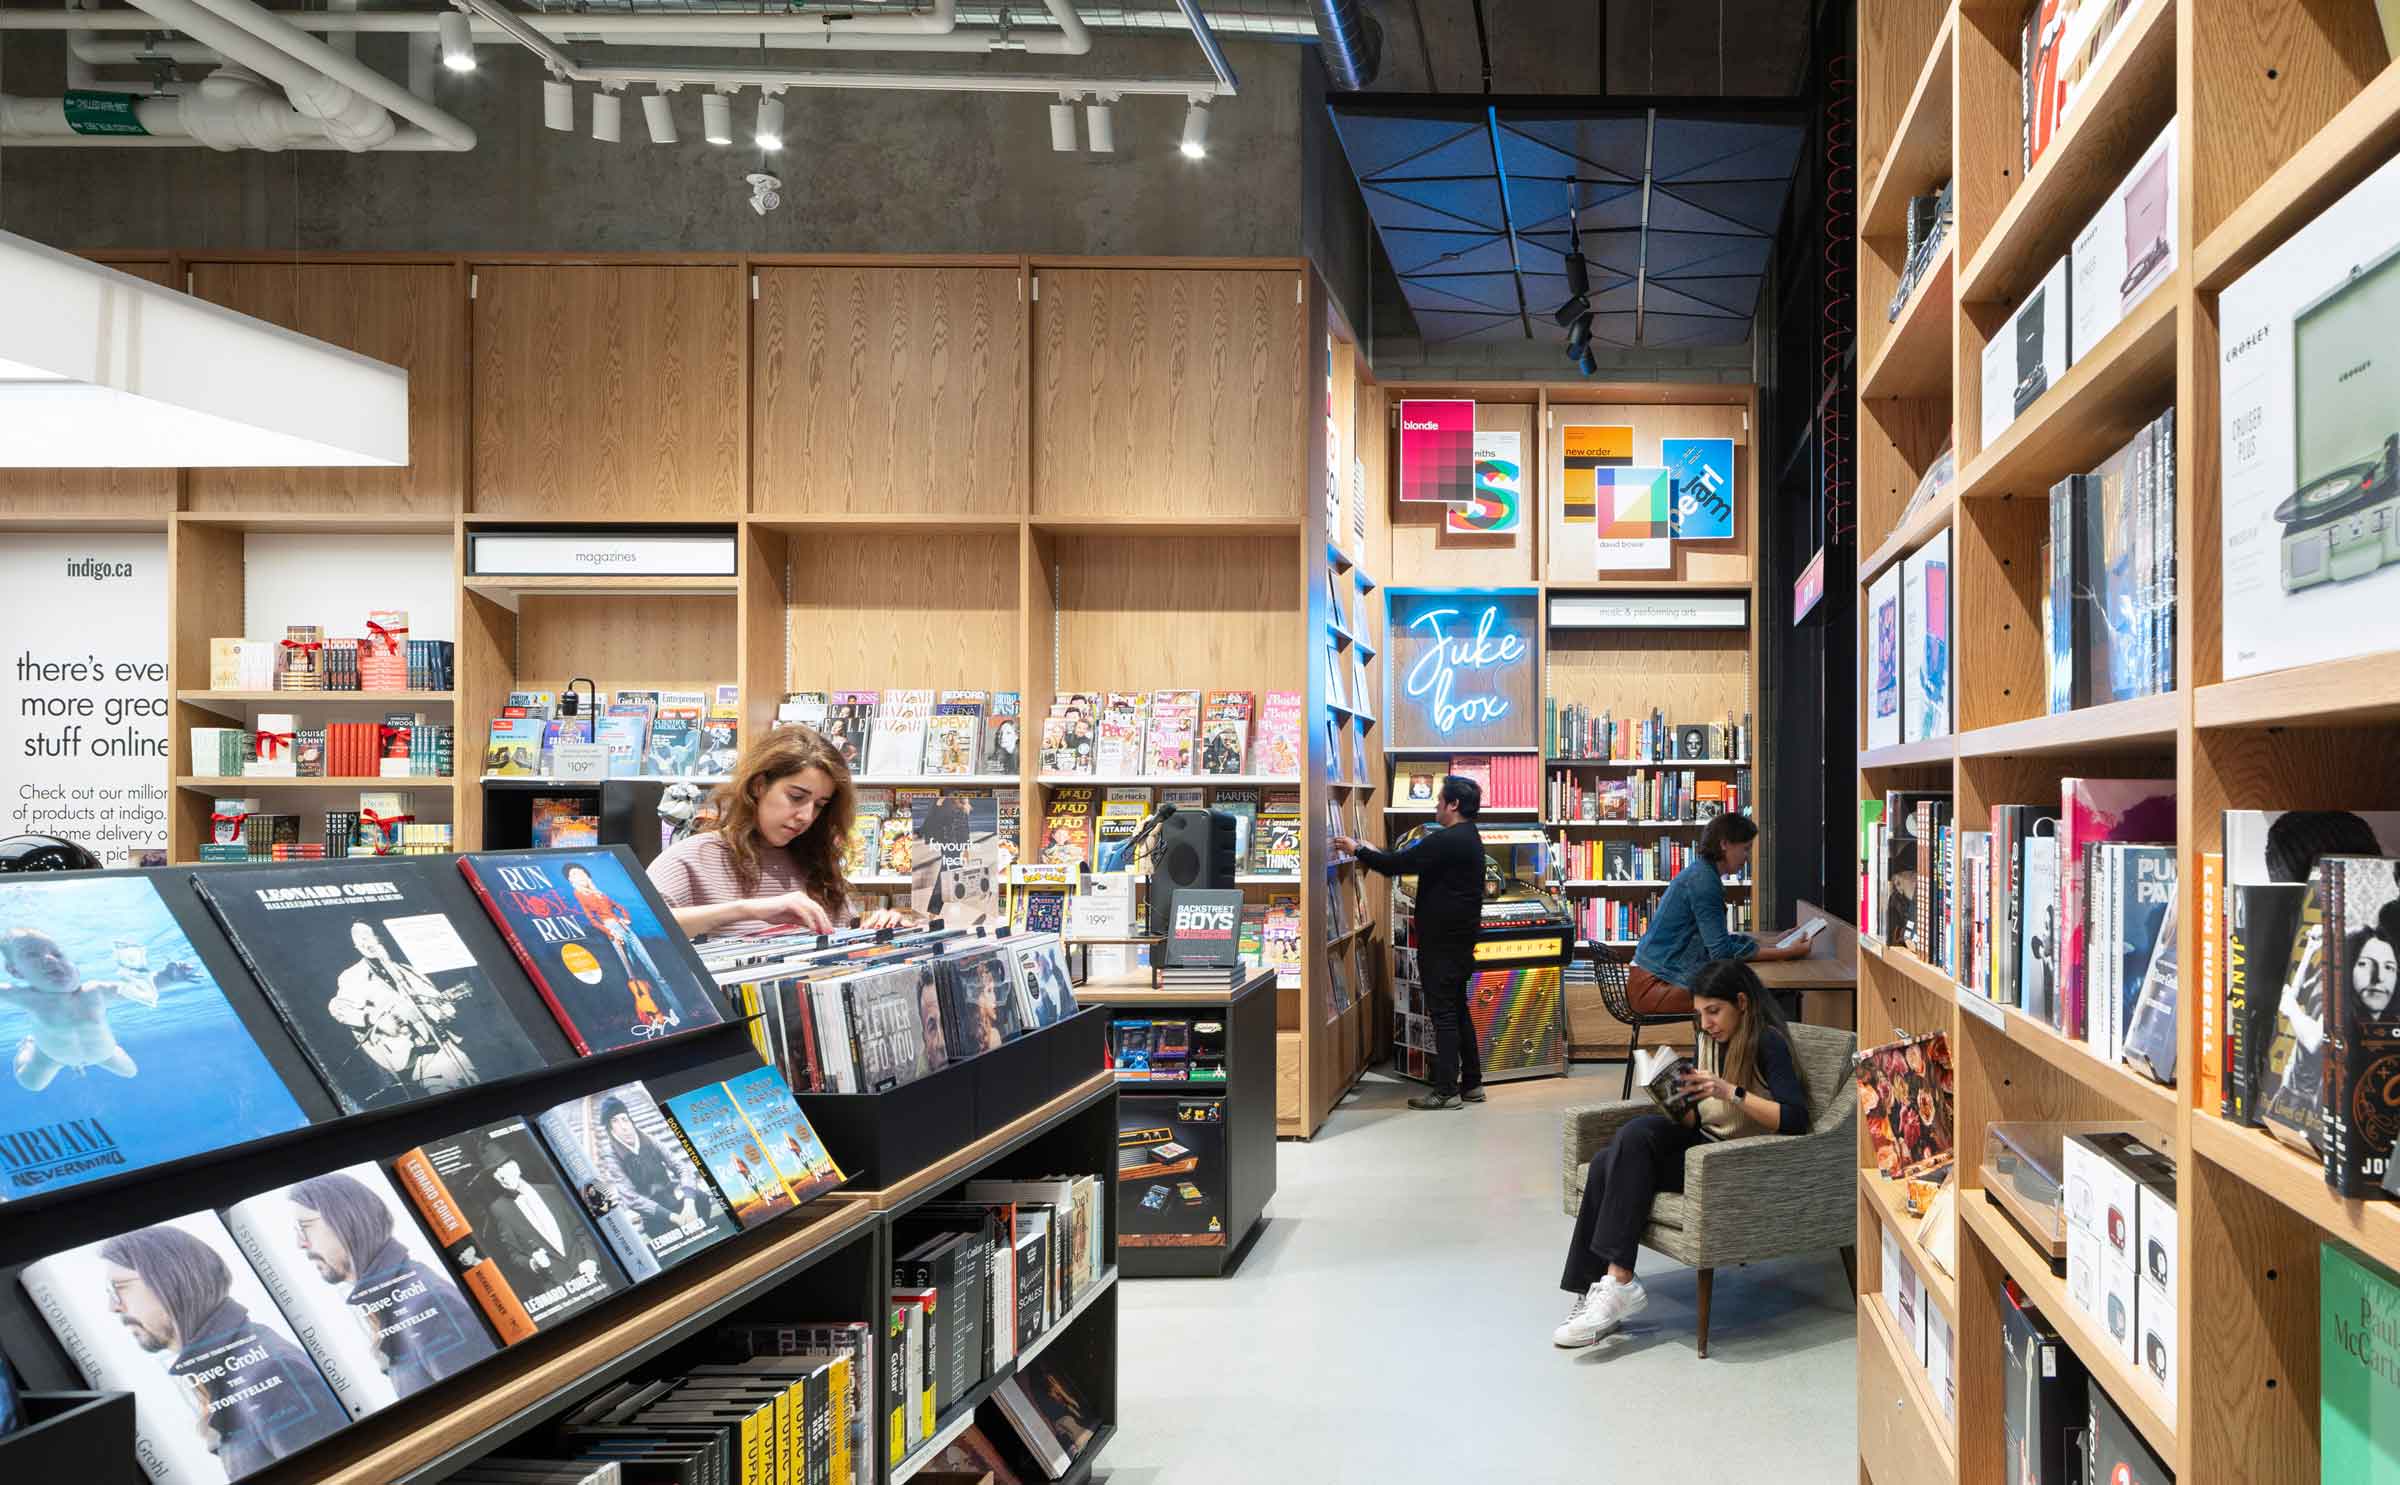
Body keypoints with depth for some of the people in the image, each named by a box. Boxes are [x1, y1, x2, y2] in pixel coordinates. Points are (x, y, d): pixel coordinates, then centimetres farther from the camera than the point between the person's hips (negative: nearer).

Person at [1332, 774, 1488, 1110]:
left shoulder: (1448, 840, -19)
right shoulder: (1468, 838, 13)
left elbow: (1399, 864, -19)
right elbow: (1413, 861, 19)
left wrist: (1358, 850, -6)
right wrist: (1372, 852, 18)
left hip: (1442, 940, -10)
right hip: (1460, 938, 10)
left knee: (1443, 1013, -6)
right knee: (1457, 1010, 15)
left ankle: (1446, 1091, -3)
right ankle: (1471, 1083, 20)